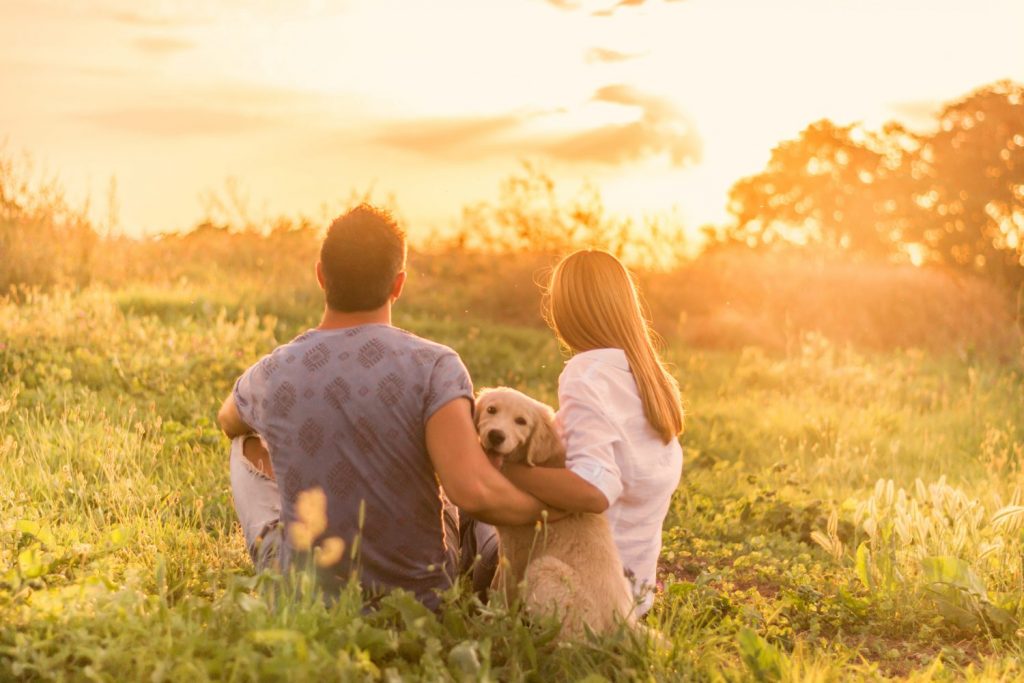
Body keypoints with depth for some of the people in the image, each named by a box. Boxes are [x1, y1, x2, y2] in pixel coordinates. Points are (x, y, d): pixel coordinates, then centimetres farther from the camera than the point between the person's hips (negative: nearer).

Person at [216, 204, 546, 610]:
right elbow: (473, 491, -32)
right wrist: (546, 507, -12)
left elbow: (227, 422, 15)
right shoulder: (433, 367, -21)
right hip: (421, 596, -1)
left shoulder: (270, 375, -10)